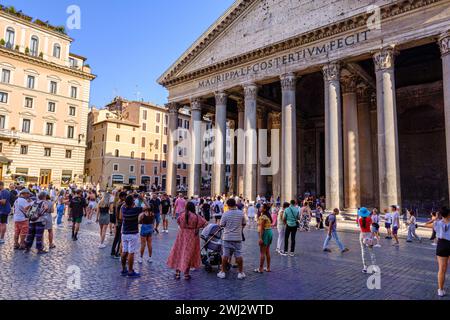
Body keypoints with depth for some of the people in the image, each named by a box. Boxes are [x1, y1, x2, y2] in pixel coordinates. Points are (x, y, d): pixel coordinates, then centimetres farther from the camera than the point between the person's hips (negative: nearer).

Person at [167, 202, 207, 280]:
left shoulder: (182, 215, -7)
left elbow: (178, 221, 11)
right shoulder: (196, 216, -13)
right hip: (192, 237, -2)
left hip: (182, 236, 2)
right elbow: (205, 223, -8)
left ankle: (177, 273, 17)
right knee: (188, 254, 9)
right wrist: (196, 228, 6)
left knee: (179, 253, 13)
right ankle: (186, 274, 16)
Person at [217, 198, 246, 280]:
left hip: (227, 237, -1)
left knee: (225, 255, 6)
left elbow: (221, 225, -3)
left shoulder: (225, 214, -10)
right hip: (238, 237, 2)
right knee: (239, 255, 7)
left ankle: (223, 272, 15)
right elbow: (244, 224, 8)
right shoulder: (241, 213, -3)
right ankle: (241, 273, 14)